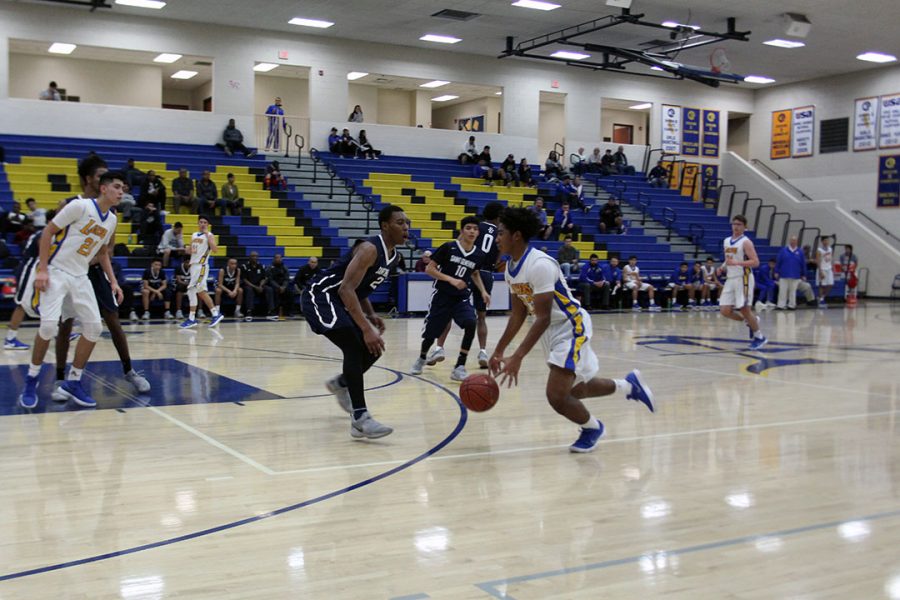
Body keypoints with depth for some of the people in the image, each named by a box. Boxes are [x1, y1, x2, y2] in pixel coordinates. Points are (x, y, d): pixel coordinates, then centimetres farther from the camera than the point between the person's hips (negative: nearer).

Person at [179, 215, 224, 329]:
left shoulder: (209, 235, -6)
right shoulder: (194, 235, 17)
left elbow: (214, 249, -21)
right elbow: (190, 250, 26)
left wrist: (207, 235, -22)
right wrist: (187, 249, 2)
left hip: (201, 266, -8)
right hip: (194, 265, 8)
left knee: (192, 290, -12)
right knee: (201, 292, 11)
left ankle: (191, 319, -7)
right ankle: (216, 314, 17)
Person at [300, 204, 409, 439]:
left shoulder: (392, 255, 6)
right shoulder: (369, 249, -24)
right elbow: (346, 289, -34)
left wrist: (371, 315, 3)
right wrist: (366, 329, -39)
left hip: (340, 301, 10)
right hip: (320, 296, -10)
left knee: (374, 348, 11)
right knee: (354, 347, -25)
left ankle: (340, 383, 38)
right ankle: (360, 420, -27)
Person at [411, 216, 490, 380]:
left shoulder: (479, 255, -1)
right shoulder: (448, 248, -13)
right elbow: (429, 269, -10)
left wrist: (483, 291, 8)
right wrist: (451, 279, -20)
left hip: (462, 298, 3)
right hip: (442, 297, -2)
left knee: (471, 324, -25)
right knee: (431, 333, 8)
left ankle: (459, 367, -17)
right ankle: (421, 359, 42)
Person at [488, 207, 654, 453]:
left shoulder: (539, 265, -28)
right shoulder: (511, 267, 1)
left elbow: (543, 318, -29)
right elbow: (518, 314, 10)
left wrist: (517, 357, -34)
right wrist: (499, 351, 7)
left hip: (571, 327, -10)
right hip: (553, 331, 10)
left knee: (556, 395, -15)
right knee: (573, 389, 22)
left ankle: (592, 427, 16)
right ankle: (629, 384, 43)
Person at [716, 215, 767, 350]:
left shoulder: (746, 242, -10)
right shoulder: (726, 241, 13)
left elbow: (755, 262, -17)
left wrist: (736, 263, -26)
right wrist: (722, 268, 6)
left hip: (743, 279, -7)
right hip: (730, 279, 7)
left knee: (744, 309, -6)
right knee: (725, 311, 0)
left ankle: (759, 337, 11)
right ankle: (751, 322, 23)